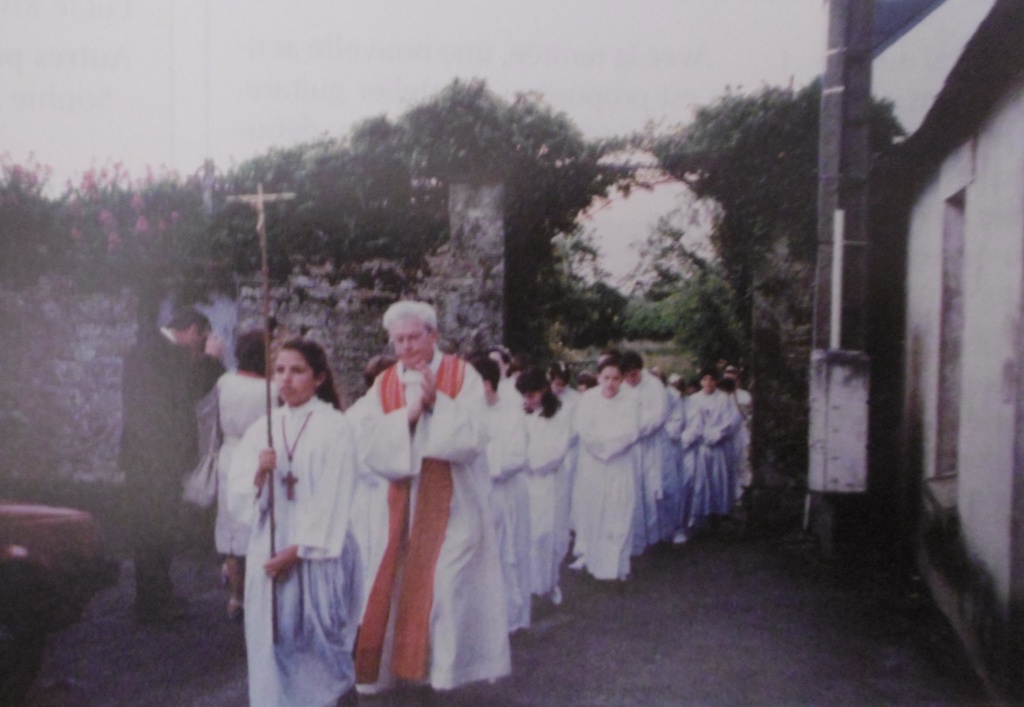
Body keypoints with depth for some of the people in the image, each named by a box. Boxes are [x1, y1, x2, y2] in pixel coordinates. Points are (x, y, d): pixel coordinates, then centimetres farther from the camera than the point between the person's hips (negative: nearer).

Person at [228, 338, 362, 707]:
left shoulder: (336, 427, -6)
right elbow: (238, 492, 5)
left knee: (317, 640, 0)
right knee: (272, 639, 5)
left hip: (317, 551, -4)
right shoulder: (261, 428, 8)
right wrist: (259, 473, -15)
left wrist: (298, 549, -12)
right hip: (268, 549, 4)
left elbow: (333, 497, -10)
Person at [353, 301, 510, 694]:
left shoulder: (463, 376, -4)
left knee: (444, 584, -5)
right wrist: (408, 414, -19)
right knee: (396, 584, 4)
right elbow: (371, 447, -7)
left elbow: (472, 439, -14)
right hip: (403, 503, 3)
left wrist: (435, 401, -19)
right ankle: (387, 664, 19)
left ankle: (445, 664, 12)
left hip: (454, 503, -3)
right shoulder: (384, 385, 4)